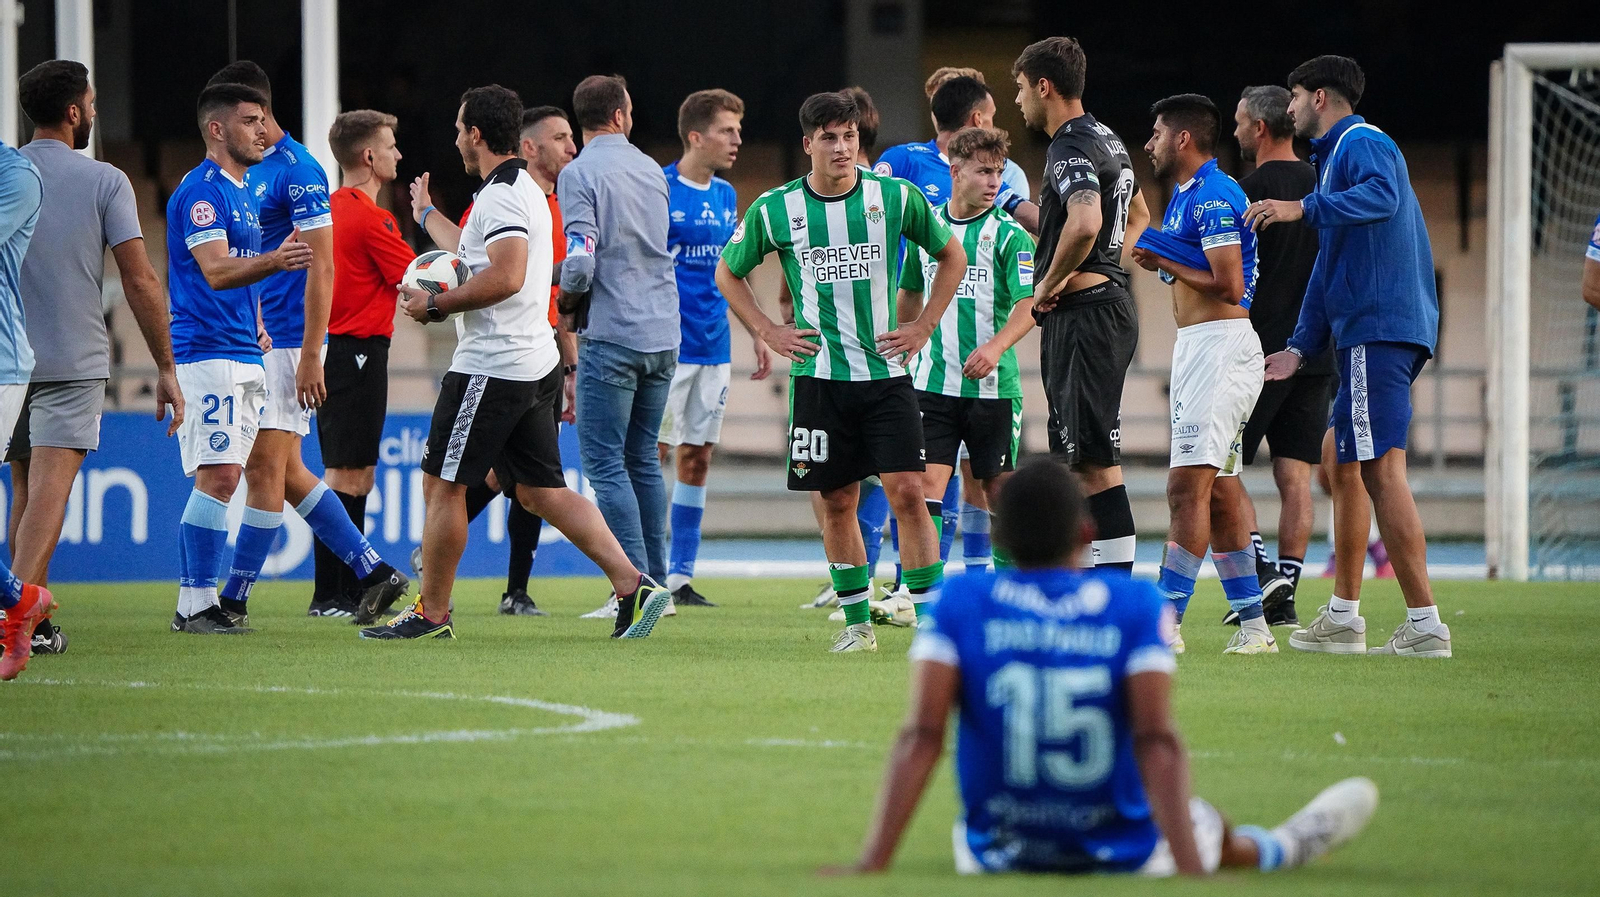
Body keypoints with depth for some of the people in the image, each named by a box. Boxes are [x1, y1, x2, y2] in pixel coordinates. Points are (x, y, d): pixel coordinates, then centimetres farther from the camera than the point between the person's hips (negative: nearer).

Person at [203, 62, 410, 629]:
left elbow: (320, 267, -16)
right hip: (252, 342, 10)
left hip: (285, 343, -10)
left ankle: (234, 599, -5)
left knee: (265, 466, -7)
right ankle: (374, 572, 14)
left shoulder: (298, 171, -13)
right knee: (283, 472, 10)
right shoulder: (246, 170, 14)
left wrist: (309, 357, -20)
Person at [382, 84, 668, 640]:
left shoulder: (501, 195, -15)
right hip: (536, 364, 10)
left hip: (491, 367, -10)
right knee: (541, 492, 8)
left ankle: (431, 614, 7)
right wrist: (428, 217, 51)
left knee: (441, 485, 0)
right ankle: (633, 585, -2)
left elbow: (506, 277, -29)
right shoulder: (523, 189, 18)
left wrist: (435, 306, -19)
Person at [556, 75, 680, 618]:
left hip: (612, 334, -7)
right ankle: (657, 581, 14)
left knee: (605, 462, -4)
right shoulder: (651, 170, 12)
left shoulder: (580, 175, -10)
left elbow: (581, 263, -18)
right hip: (663, 334, 7)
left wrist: (565, 302, 2)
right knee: (642, 459, 14)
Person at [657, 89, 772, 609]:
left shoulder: (726, 196, 13)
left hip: (714, 348, 7)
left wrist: (757, 334, 18)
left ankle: (680, 576, 11)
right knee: (653, 455, -6)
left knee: (697, 459, 7)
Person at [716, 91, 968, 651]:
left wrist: (923, 327, 6)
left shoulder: (897, 198, -2)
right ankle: (856, 621, 14)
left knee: (907, 491, -10)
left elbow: (952, 257, 14)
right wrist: (768, 332, 5)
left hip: (886, 372, -1)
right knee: (837, 502, 3)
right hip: (818, 376, 1)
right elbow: (727, 273, 15)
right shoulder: (774, 210, -2)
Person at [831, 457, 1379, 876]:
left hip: (999, 866, 1)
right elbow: (1157, 742, -21)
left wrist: (871, 867, -23)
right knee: (1209, 830, 31)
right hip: (1127, 863, -1)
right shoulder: (1136, 606, -11)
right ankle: (1282, 849, 63)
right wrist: (1191, 872, -27)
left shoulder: (960, 602, -10)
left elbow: (922, 736, -19)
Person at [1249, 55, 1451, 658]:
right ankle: (1342, 619, 19)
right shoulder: (1334, 156, 27)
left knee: (1381, 469, -14)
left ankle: (1425, 625, -17)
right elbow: (1328, 267, 29)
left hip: (1379, 330, -11)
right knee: (1340, 464, 15)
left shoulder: (1363, 144, -5)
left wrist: (1304, 209, -32)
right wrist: (1300, 348, 26)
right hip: (1365, 331, 11)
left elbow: (1383, 196, -29)